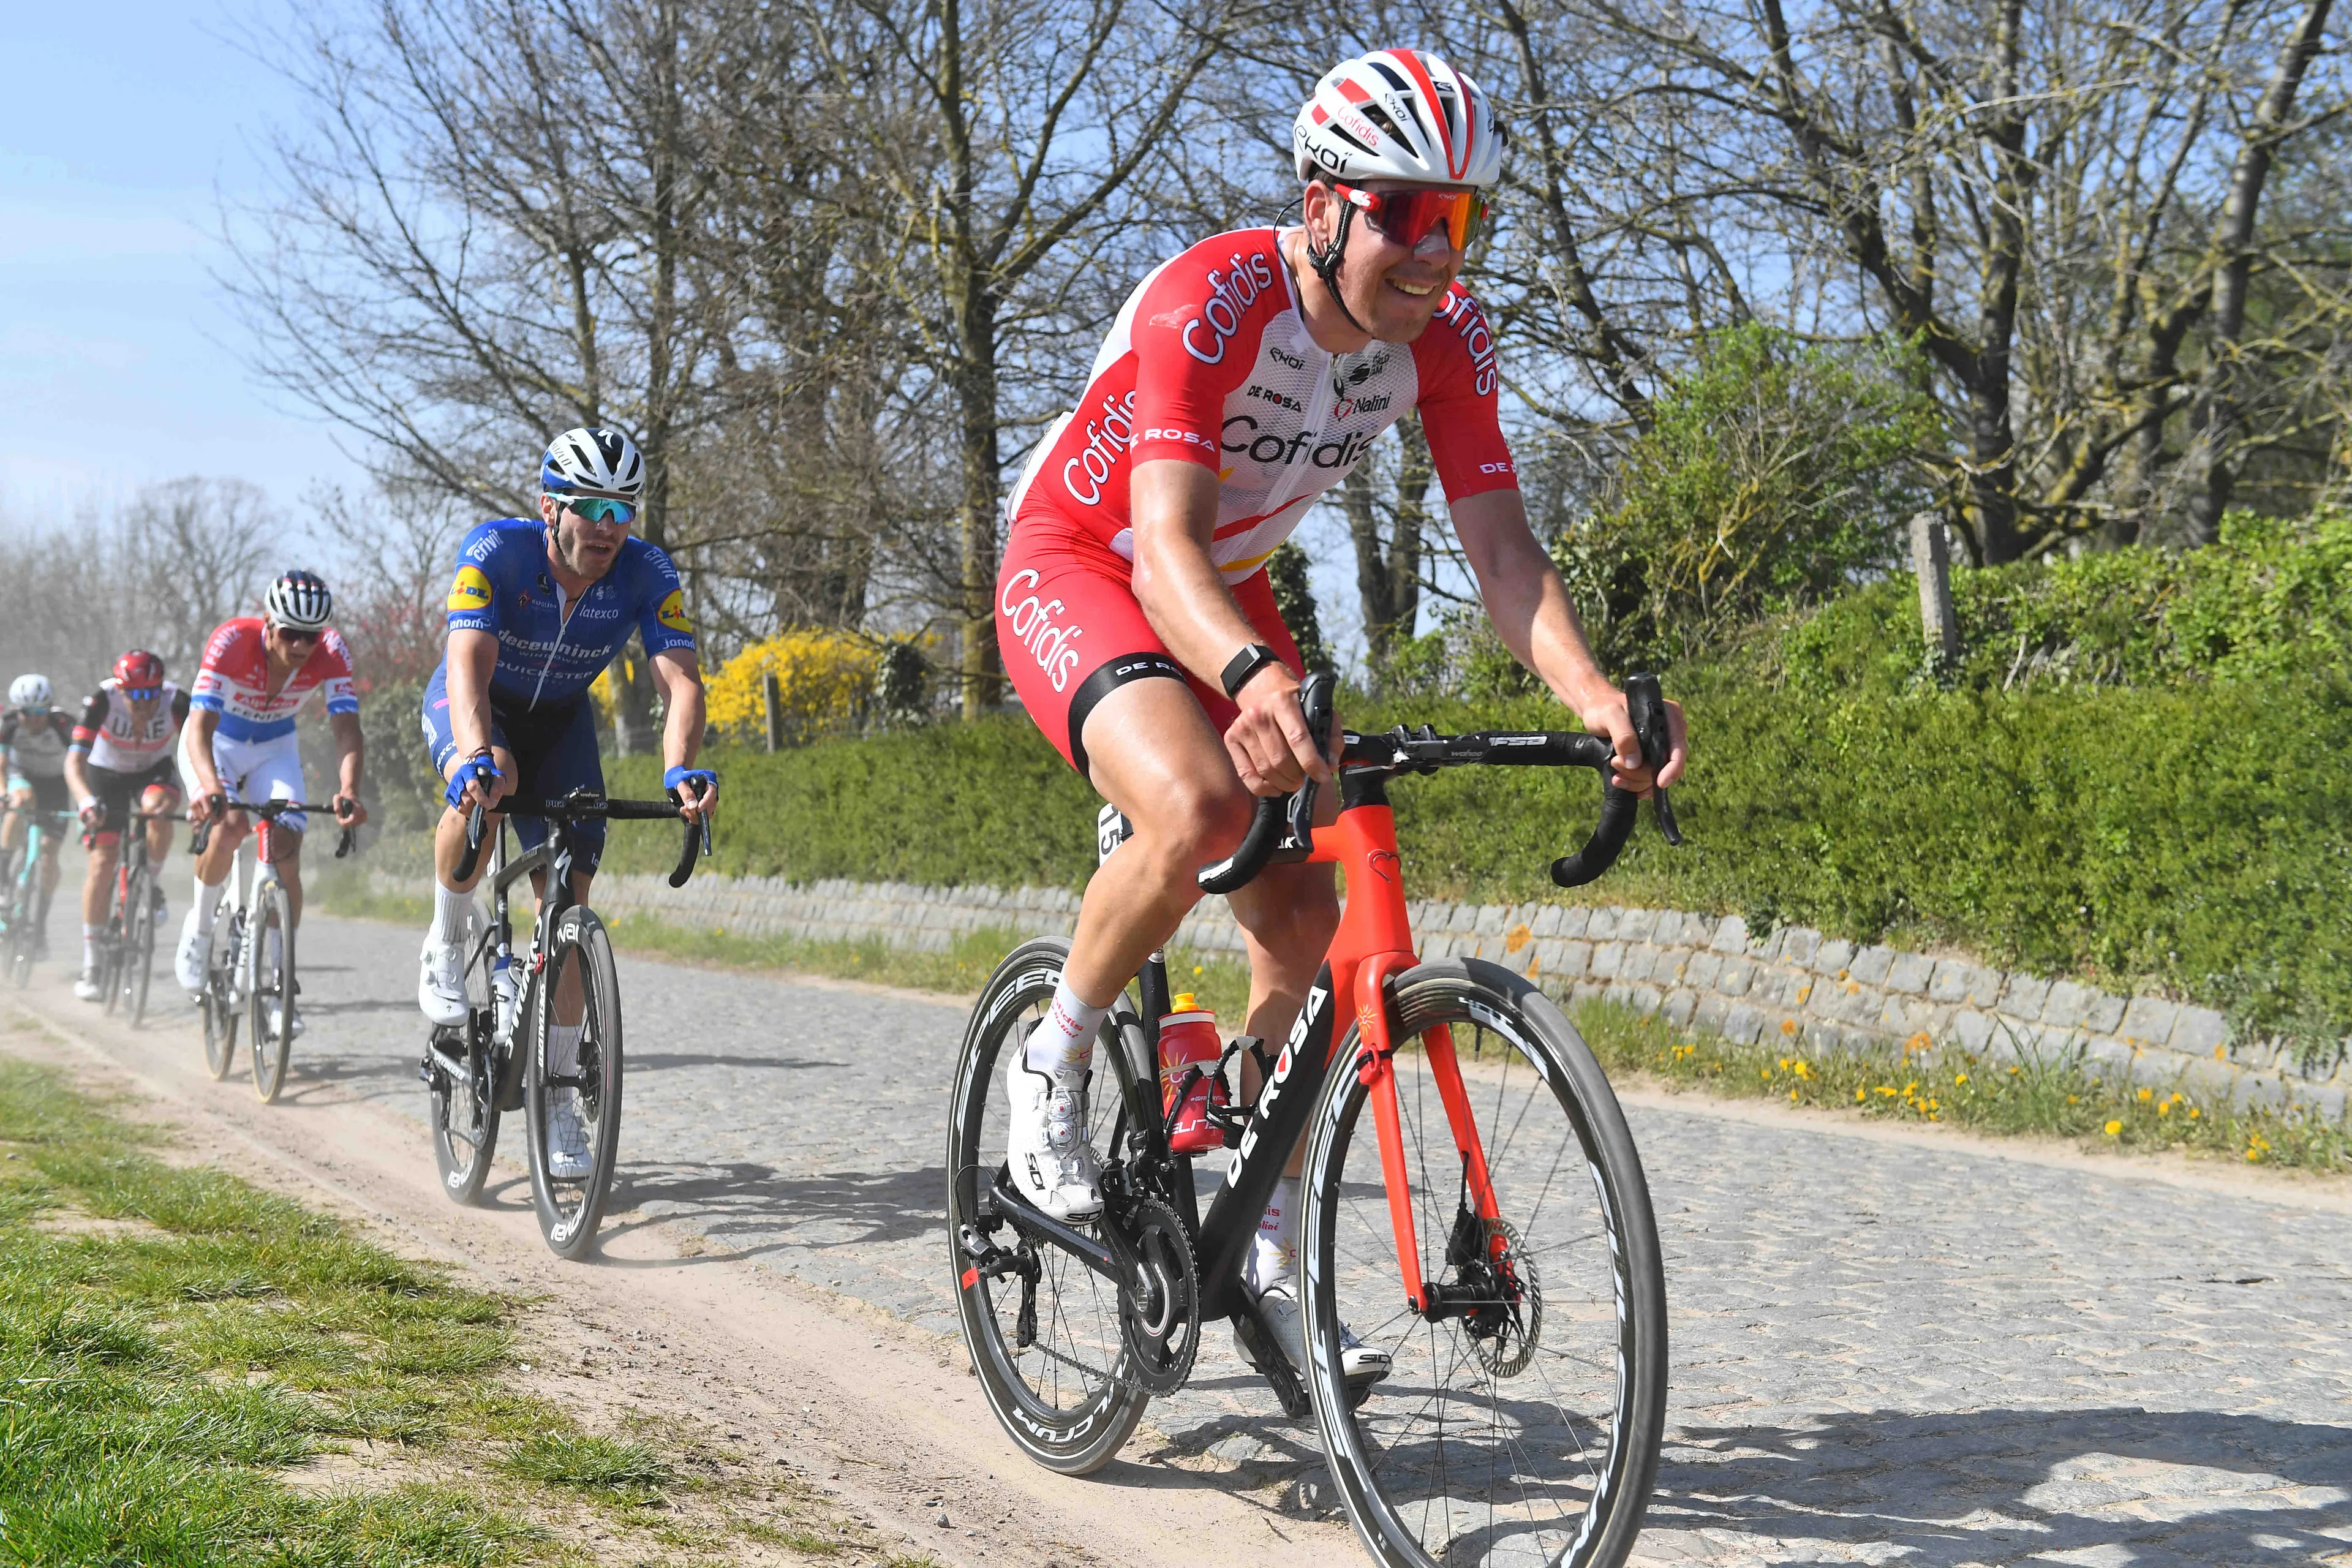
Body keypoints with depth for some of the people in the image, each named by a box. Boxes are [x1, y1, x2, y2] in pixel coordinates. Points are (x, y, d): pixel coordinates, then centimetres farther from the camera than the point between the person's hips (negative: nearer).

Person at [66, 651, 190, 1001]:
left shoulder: (176, 702, -30)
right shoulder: (102, 701, -32)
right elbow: (75, 760, -38)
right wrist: (86, 802, -56)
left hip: (154, 770, 1)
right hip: (106, 774, -1)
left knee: (158, 810, -34)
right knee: (103, 860, -10)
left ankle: (150, 887, -6)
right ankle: (90, 963, 1)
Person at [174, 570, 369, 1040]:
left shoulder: (331, 653, -26)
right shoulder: (231, 641, -34)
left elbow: (347, 729, -33)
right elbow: (200, 727, -41)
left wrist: (348, 791, -53)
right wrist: (210, 787, -60)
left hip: (274, 749, 2)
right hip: (216, 741, -2)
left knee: (287, 855, -14)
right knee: (229, 825, -30)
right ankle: (199, 927, -2)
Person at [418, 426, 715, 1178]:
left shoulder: (646, 573, -24)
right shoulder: (495, 551, -31)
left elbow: (681, 678, -34)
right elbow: (469, 664, -43)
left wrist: (681, 768, -54)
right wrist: (480, 759, -62)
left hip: (559, 719, 3)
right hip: (472, 707, -2)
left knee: (568, 900, -8)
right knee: (489, 782, -38)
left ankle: (558, 1095, 1)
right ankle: (445, 945, -12)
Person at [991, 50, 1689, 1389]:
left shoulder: (1444, 334, -14)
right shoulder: (1209, 303, -32)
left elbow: (1500, 542, -19)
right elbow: (1164, 542, -42)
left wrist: (1594, 696, -38)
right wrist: (1253, 676, -63)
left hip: (1230, 596, 6)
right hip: (1076, 569, -6)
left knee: (1306, 925, -3)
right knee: (1201, 807, -36)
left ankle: (1274, 1270, 11)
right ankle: (1055, 1064, -8)